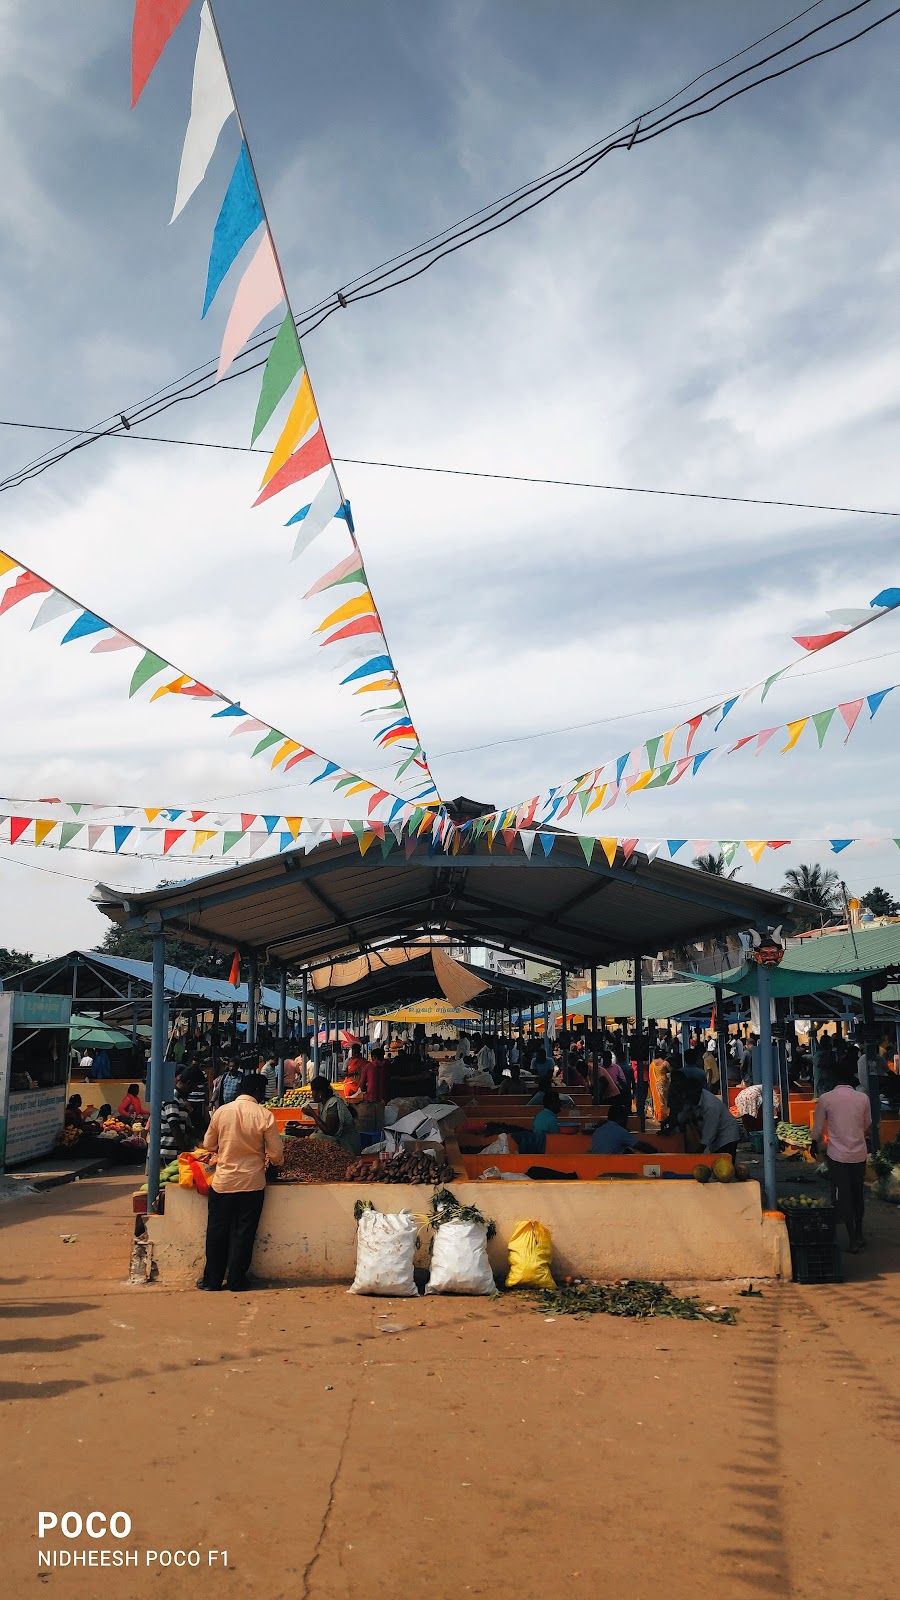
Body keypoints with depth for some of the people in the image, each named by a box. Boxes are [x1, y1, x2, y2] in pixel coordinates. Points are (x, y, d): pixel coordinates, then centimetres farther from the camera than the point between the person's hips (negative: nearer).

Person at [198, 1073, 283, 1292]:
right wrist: (276, 1162, 15)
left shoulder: (221, 1112, -5)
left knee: (217, 1231, 12)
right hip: (252, 1182, -1)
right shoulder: (264, 1115, -12)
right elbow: (276, 1152, -7)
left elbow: (209, 1145, 8)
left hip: (223, 1181, 2)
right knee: (244, 1232, 9)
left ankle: (212, 1279, 19)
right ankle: (236, 1280, 15)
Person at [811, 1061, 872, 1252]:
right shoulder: (863, 1098, -5)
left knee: (843, 1197, 4)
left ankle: (853, 1240, 2)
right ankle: (859, 1234, 29)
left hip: (837, 1155, -2)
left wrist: (814, 1144, 19)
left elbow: (818, 1125, 0)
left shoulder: (825, 1098, -10)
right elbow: (867, 1125, 11)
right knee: (858, 1195, 18)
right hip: (859, 1153, 2)